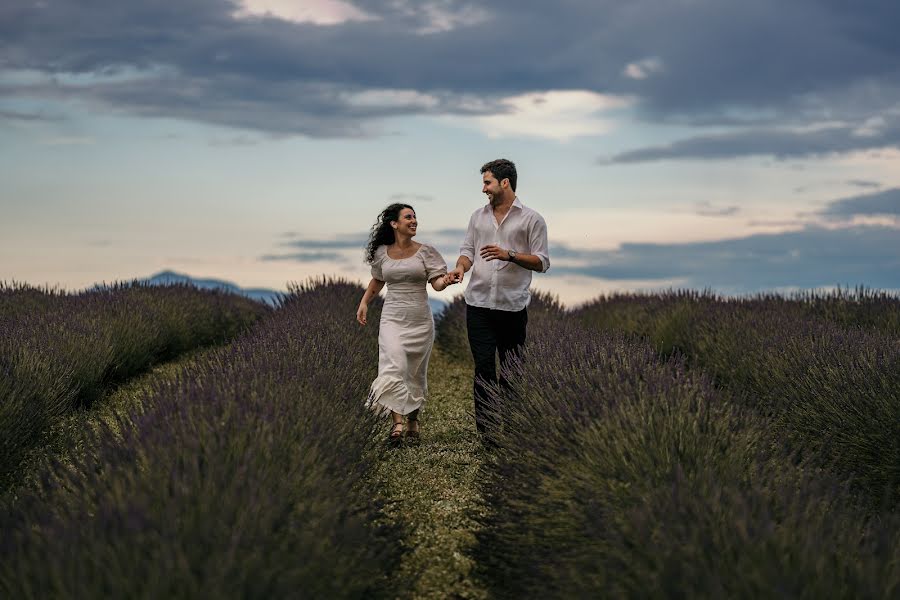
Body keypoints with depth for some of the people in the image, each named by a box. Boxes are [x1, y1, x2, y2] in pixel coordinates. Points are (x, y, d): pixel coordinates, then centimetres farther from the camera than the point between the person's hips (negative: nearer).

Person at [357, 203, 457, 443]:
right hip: (392, 318, 0)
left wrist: (444, 281, -27)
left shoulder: (425, 252, 0)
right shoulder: (382, 253, 5)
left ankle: (413, 420, 23)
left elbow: (436, 283, -6)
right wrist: (364, 302, 16)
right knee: (394, 366, -20)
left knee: (415, 373, 7)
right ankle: (397, 421, -25)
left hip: (420, 320, 0)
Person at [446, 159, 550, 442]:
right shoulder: (478, 216, 14)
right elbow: (468, 249, 15)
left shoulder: (531, 219, 1)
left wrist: (509, 255, -17)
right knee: (484, 367, -6)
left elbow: (542, 262, -2)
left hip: (513, 305, -2)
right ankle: (486, 429, -5)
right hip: (479, 303, 2)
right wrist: (461, 267, -8)